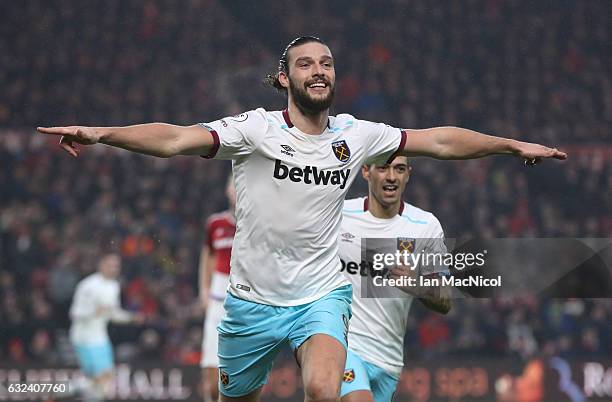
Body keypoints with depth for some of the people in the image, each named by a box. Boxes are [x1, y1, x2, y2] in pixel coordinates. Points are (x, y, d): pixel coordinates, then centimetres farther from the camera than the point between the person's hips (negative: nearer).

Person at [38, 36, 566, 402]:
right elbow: (176, 139, -23)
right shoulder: (256, 129, -11)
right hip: (252, 300, -1)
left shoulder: (356, 135, 0)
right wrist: (101, 133, -37)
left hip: (322, 295, 1)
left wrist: (513, 145, 2)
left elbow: (441, 141, 6)